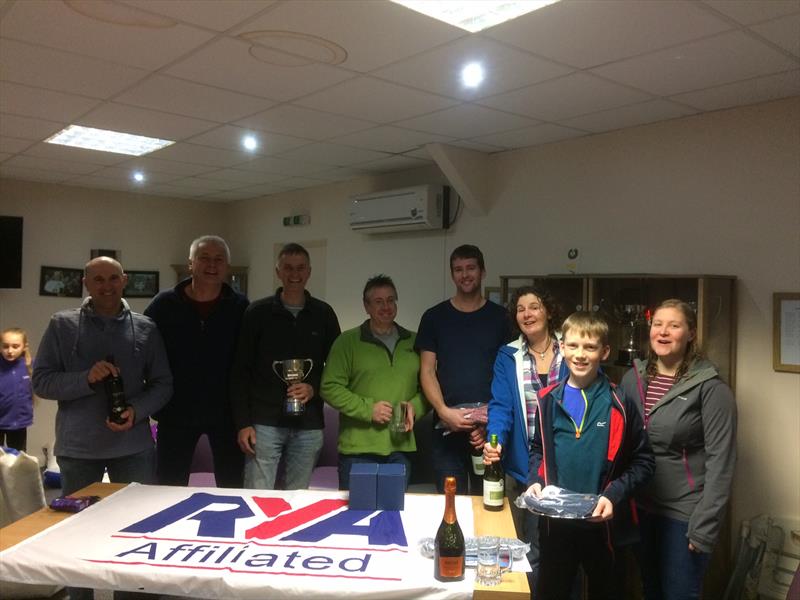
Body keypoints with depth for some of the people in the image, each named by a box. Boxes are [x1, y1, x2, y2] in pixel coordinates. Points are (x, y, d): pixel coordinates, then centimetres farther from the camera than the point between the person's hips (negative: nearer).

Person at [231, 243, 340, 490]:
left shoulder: (324, 314, 7)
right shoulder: (257, 312, 2)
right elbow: (240, 372, 2)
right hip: (265, 423, -1)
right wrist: (243, 423, -5)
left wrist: (315, 388, -8)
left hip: (309, 426, 2)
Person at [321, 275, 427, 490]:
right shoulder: (348, 341, 1)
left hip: (401, 448, 3)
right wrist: (367, 409, -13)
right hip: (358, 449, -3)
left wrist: (415, 406, -6)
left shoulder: (413, 342, 11)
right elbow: (330, 387, -4)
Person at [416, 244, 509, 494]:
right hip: (447, 428, 0)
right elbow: (427, 371, 2)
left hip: (490, 429, 0)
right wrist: (444, 411, -13)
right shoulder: (434, 317, 6)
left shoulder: (499, 317, 5)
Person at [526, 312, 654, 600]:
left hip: (602, 521, -2)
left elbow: (643, 462, -5)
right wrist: (535, 481, -6)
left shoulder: (620, 404, -9)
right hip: (555, 520, 2)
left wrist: (614, 495, -18)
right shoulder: (549, 400, 0)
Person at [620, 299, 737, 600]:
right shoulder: (632, 378, 2)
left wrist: (704, 527, -16)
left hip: (684, 514, -5)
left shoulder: (710, 388, -13)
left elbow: (720, 462, -15)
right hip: (640, 507, 5)